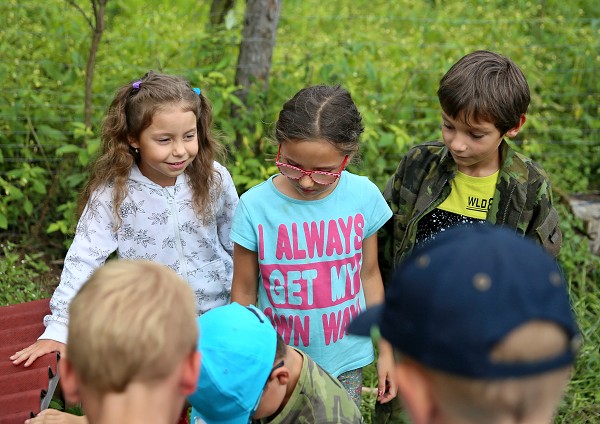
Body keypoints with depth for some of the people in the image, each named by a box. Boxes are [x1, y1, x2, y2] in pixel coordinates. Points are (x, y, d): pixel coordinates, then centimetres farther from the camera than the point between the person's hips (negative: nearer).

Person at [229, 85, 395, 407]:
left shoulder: (364, 197, -10)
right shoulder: (254, 206, -15)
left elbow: (369, 274, 3)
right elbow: (243, 293, -5)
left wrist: (386, 349, 9)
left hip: (345, 359, 2)